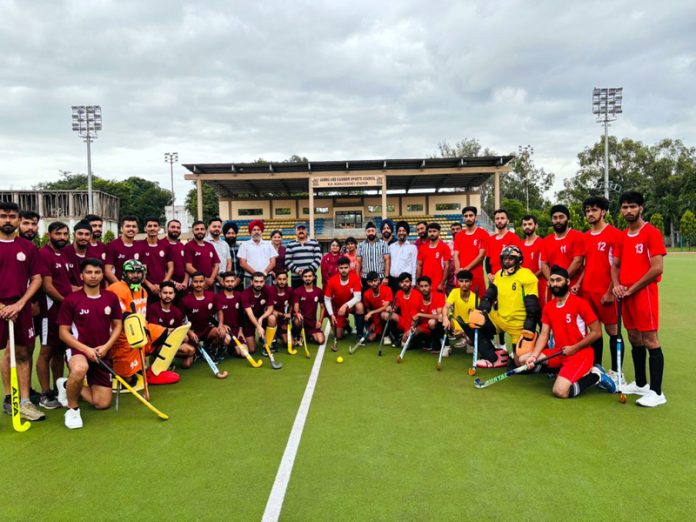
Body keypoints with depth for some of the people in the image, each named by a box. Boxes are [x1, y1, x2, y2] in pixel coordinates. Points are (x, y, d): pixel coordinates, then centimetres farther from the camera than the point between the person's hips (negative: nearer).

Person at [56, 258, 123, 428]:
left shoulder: (111, 298, 0)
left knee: (103, 403, 3)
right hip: (77, 349, -4)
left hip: (102, 354, 4)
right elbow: (63, 332, -7)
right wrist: (86, 349, -19)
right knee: (80, 369, -43)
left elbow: (117, 325, 6)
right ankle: (72, 408, -13)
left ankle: (68, 386, 30)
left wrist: (106, 346, -10)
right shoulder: (71, 300, -9)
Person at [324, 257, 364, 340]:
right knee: (338, 336, -2)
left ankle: (360, 335, -21)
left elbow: (358, 297, -25)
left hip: (351, 305, -1)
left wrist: (346, 305, -39)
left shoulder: (355, 278, -21)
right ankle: (345, 325, 34)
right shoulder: (332, 281, -19)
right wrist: (331, 314, -21)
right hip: (337, 308, 1)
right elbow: (327, 299, -11)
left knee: (360, 306, -37)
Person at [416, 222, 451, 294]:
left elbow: (446, 266, -6)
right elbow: (419, 266, 11)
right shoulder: (422, 248, 9)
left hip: (438, 285, -4)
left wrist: (442, 284, -11)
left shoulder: (444, 247, -3)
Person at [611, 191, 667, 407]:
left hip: (644, 293, -7)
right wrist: (617, 285, 0)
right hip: (626, 295, 7)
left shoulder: (652, 233, -9)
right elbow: (616, 265, 19)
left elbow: (657, 268, -16)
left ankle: (656, 392, 0)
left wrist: (632, 289, -12)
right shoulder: (623, 236, 13)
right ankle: (640, 383, 26)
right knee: (635, 340, 14)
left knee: (650, 341, -5)